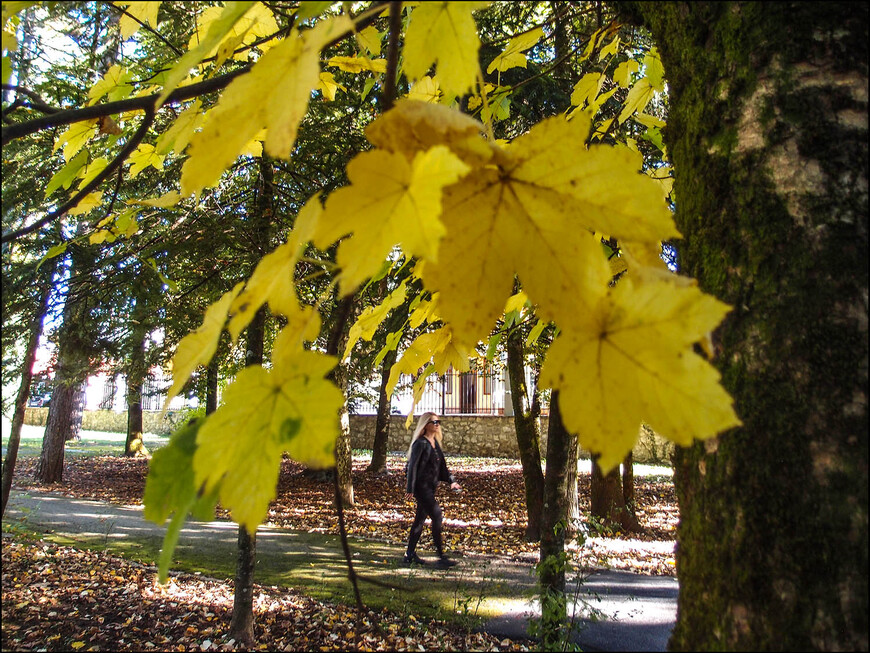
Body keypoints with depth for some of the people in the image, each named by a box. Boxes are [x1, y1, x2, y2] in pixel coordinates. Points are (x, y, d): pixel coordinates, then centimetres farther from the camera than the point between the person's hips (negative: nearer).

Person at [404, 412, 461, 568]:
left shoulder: (435, 442, 13)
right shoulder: (420, 443, -12)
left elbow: (442, 465, 20)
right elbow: (412, 466, -14)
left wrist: (451, 480, 11)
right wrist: (410, 489, -16)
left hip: (431, 487, 9)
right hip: (421, 486, -9)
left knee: (420, 519, 13)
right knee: (437, 516, -12)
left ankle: (410, 554, 24)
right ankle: (441, 557, -7)